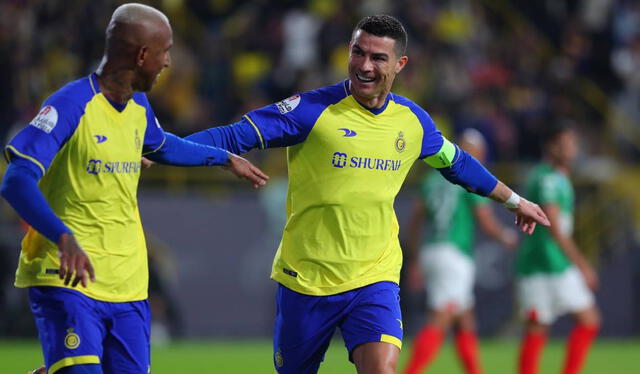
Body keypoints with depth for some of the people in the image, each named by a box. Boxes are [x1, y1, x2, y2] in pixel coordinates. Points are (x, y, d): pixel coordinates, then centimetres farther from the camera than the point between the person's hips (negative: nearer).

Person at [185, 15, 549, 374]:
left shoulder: (413, 120, 4)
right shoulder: (313, 110, -11)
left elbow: (456, 163, 24)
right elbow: (236, 136, -16)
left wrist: (515, 200, 35)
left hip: (374, 280, 2)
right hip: (304, 278, -2)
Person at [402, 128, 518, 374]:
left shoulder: (434, 178, 14)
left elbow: (415, 220, 14)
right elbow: (486, 224, -6)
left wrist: (414, 260, 20)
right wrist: (506, 237, 15)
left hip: (430, 252, 8)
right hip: (456, 254, -7)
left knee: (465, 321, 16)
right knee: (440, 321, -13)